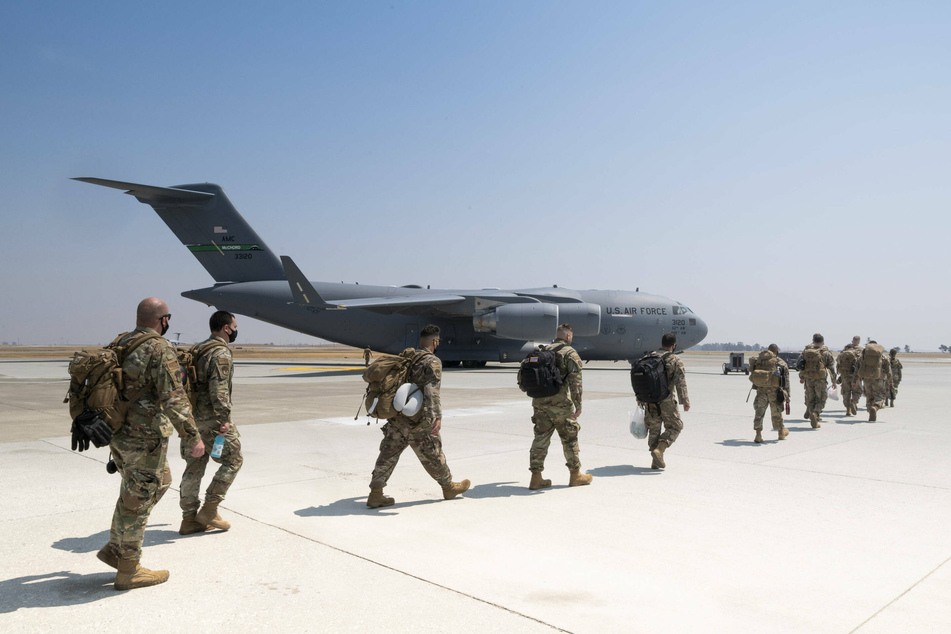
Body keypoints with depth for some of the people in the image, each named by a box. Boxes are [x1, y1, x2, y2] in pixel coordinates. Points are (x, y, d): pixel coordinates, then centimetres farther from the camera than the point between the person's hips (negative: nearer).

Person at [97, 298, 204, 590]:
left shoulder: (120, 343, 9)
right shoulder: (160, 349, -17)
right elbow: (174, 399, -22)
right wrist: (193, 437, -18)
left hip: (119, 433, 8)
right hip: (144, 437, -8)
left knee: (159, 482, 22)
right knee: (138, 499, 3)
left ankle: (115, 548, 26)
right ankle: (128, 570, 16)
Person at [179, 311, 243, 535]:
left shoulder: (197, 350, 16)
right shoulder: (221, 353, -14)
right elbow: (219, 389, -23)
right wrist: (224, 420, -23)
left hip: (191, 416, 9)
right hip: (210, 418, -9)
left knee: (194, 468, 11)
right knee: (233, 460, 4)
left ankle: (189, 519, 16)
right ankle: (209, 510, 4)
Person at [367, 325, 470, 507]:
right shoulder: (433, 362, -9)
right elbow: (432, 389, -23)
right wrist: (436, 416, -32)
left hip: (397, 417, 7)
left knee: (388, 454, 6)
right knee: (432, 455, 9)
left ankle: (375, 494, 2)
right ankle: (449, 487, 27)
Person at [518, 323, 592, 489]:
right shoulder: (570, 353, -3)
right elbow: (575, 380, -13)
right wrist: (578, 405, -12)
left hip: (539, 401, 5)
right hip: (560, 402, -5)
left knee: (541, 438, 9)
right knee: (569, 438, 10)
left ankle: (536, 478, 7)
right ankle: (575, 475, 21)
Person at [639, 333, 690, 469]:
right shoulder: (675, 360, -6)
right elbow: (680, 383, -15)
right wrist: (685, 401, -16)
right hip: (665, 400, -5)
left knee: (654, 429, 13)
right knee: (674, 427, 10)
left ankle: (656, 461, 12)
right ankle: (659, 450, -10)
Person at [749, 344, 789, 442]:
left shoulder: (758, 360, 9)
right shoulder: (781, 363, 5)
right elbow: (786, 380, 4)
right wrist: (787, 395, 6)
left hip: (761, 389, 1)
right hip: (774, 390, -1)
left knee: (759, 412, 5)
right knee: (776, 412, 15)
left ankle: (758, 435, -5)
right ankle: (781, 433, 34)